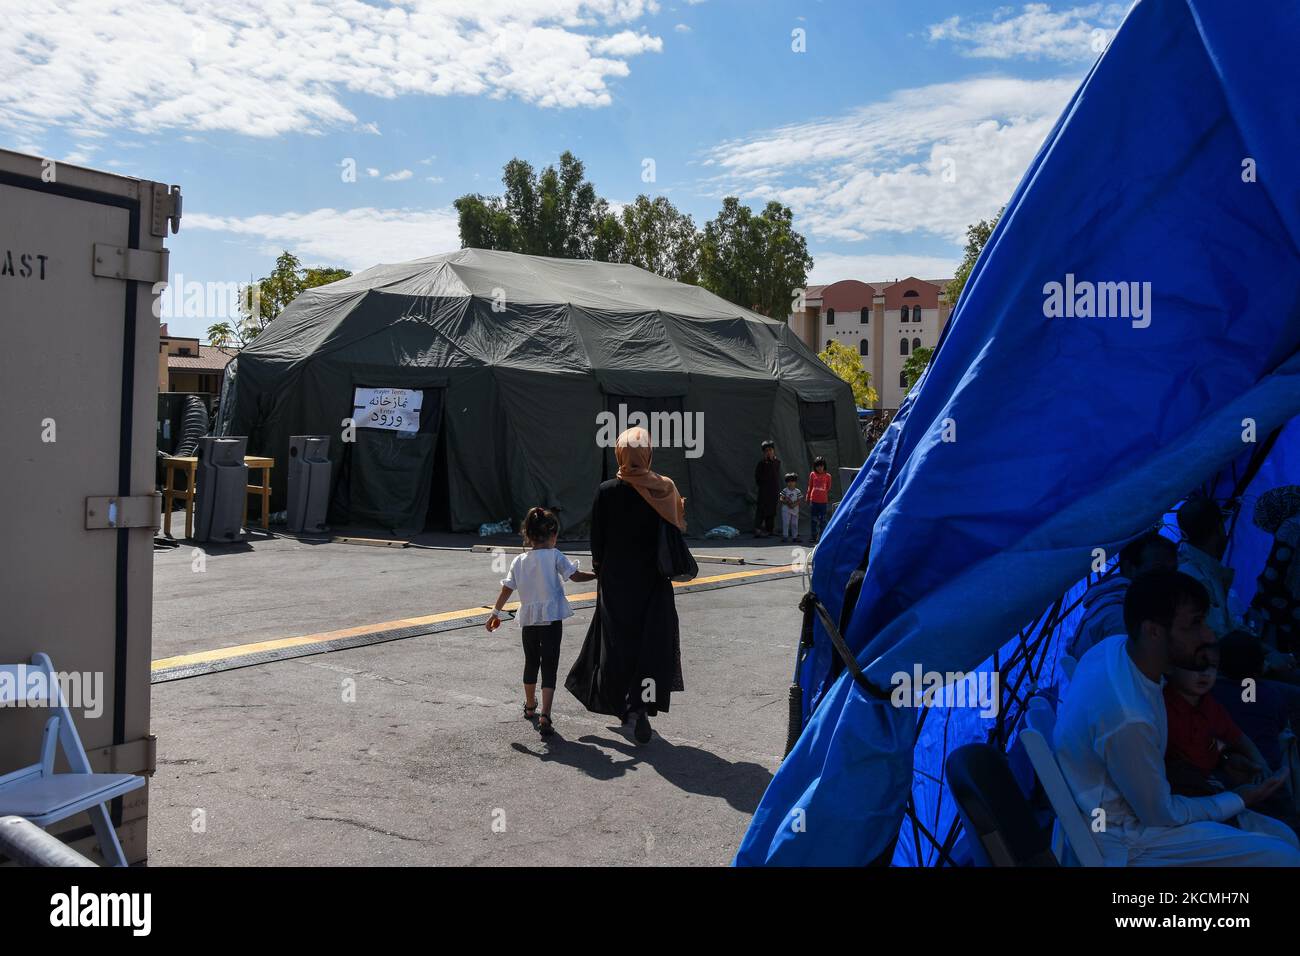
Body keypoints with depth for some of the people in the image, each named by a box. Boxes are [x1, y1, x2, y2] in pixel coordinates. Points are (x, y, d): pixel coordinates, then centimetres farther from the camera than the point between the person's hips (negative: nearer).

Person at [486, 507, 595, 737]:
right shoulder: (554, 556, -6)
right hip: (551, 617, -4)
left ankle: (530, 706, 40)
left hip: (528, 618, 4)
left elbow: (507, 589, 6)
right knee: (549, 666, -3)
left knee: (531, 662, 22)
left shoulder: (519, 560, 5)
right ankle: (545, 716, -15)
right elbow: (575, 575, -8)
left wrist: (496, 613, 15)